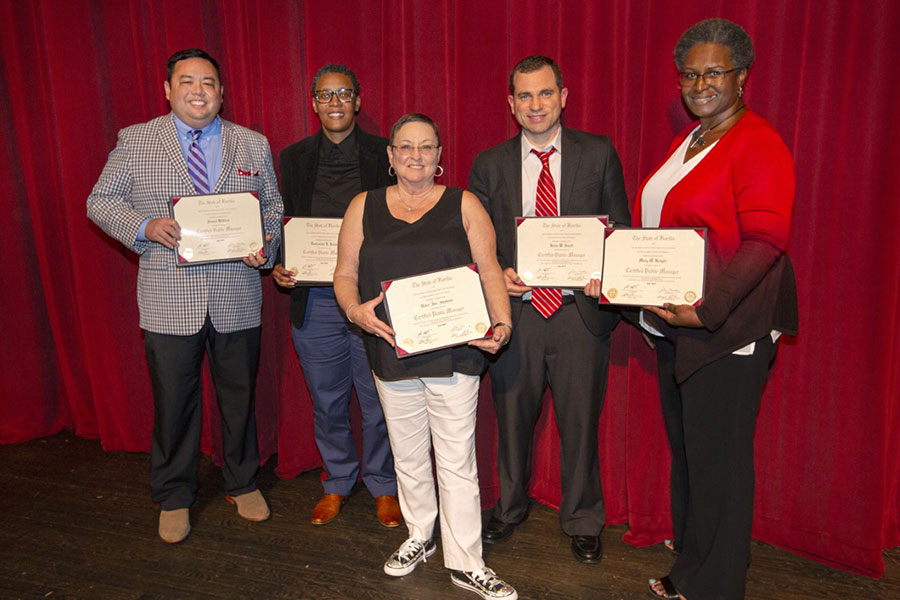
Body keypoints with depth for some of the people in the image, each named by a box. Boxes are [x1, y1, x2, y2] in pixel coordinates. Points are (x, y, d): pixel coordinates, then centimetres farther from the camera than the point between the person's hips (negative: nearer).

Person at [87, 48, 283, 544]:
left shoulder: (253, 145, 7)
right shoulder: (135, 141, 4)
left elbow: (274, 207, 11)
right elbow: (100, 202, 6)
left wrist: (265, 247, -9)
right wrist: (144, 226, -14)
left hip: (237, 300, 1)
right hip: (169, 302, -1)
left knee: (239, 397, 14)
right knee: (173, 404, 9)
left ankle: (243, 484, 36)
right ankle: (173, 499, 31)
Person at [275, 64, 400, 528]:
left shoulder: (385, 155, 1)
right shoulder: (294, 158, 9)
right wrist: (279, 267, -4)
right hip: (314, 299, 3)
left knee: (378, 401, 8)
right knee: (327, 402, 15)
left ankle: (382, 485, 29)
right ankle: (336, 483, 36)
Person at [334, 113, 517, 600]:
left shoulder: (464, 205, 4)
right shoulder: (364, 207, 8)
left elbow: (489, 271, 1)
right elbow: (345, 273, 7)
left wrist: (501, 323, -14)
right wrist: (354, 309, -13)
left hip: (454, 353, -2)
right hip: (392, 353, 2)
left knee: (456, 461, 3)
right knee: (408, 456, 16)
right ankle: (420, 535, 38)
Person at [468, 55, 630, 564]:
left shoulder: (599, 153, 2)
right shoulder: (489, 165, 5)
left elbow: (620, 230, 4)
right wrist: (497, 275, -12)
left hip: (580, 311, -1)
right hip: (515, 312, 1)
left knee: (580, 422, 10)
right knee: (512, 418, 16)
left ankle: (583, 522, 34)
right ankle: (510, 508, 41)